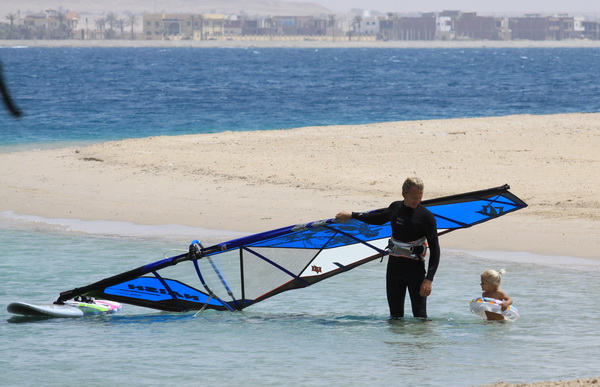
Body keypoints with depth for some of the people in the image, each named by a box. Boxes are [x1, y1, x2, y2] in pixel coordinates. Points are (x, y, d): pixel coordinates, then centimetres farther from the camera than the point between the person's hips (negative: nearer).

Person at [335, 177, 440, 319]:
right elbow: (379, 219, 31)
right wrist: (352, 215, 37)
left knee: (420, 315, -10)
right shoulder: (395, 208, 7)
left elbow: (435, 249, -10)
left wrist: (429, 279, -18)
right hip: (394, 266, 5)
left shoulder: (426, 216, -9)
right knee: (395, 315, 7)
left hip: (415, 269, -5)